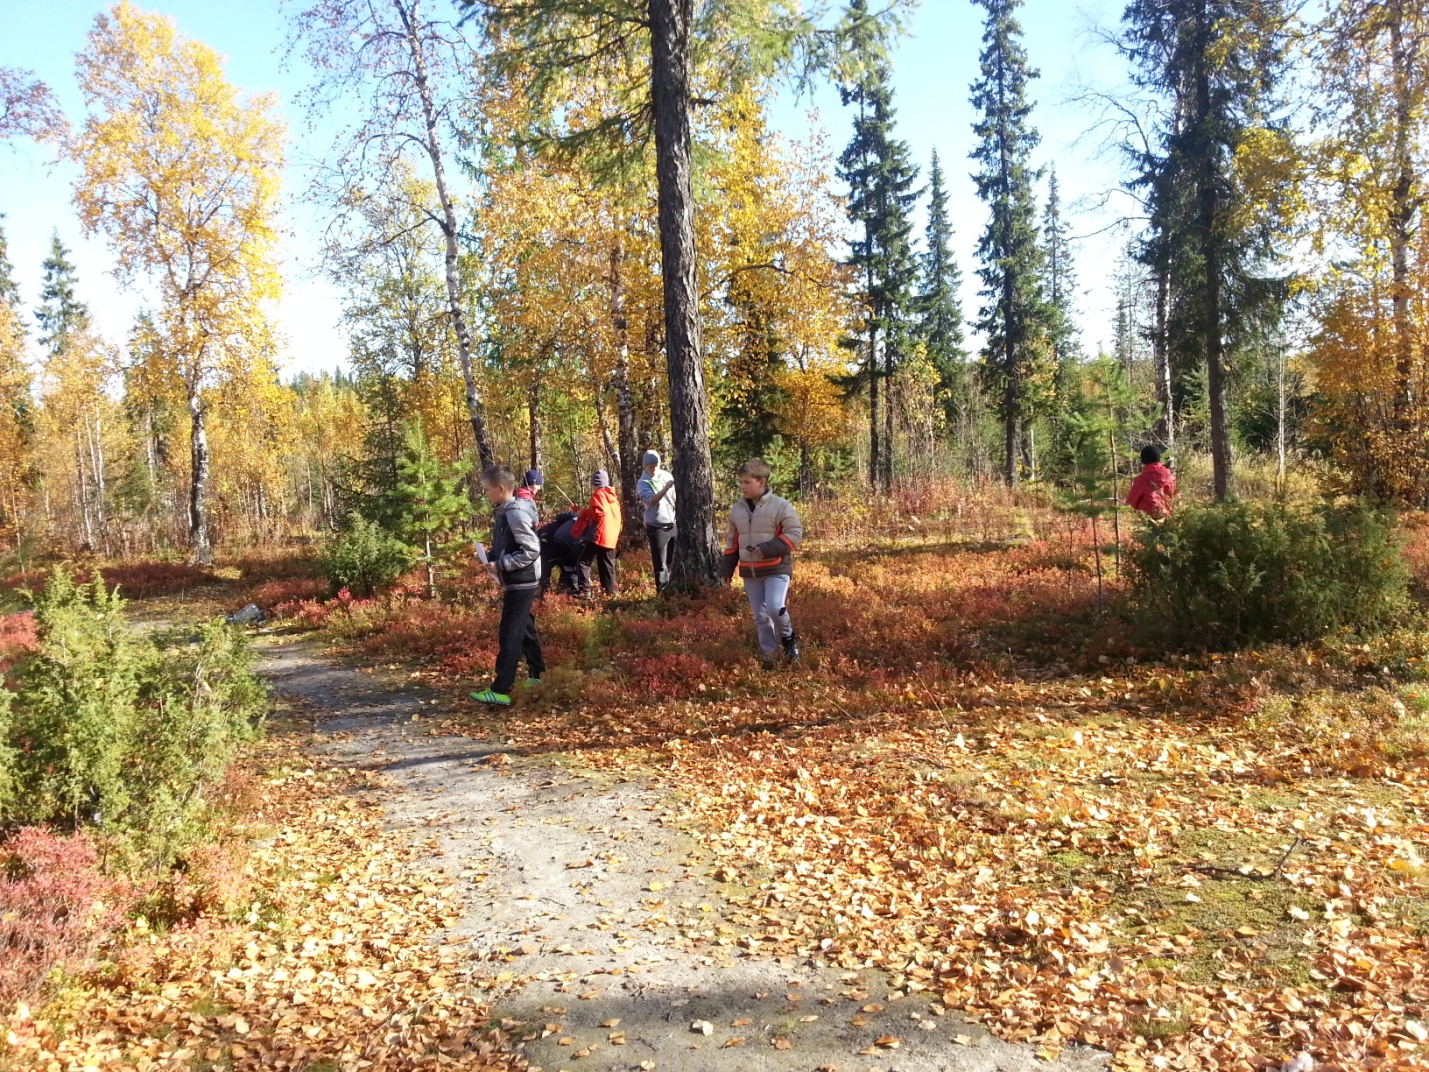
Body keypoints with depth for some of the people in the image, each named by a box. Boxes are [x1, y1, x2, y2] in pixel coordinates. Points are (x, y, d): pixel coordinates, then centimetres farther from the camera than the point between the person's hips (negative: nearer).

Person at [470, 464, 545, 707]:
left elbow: (532, 550, -24)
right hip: (517, 583, 10)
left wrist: (500, 565, -22)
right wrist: (492, 559, 2)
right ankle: (537, 676, 32)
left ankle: (500, 691, -5)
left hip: (520, 584, -10)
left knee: (509, 636, -8)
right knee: (525, 630, 19)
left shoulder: (516, 514, -21)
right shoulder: (506, 512, 9)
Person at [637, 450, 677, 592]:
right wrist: (665, 488, -41)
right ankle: (663, 591, 5)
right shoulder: (643, 483, -9)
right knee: (660, 563, -2)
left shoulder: (666, 475, 5)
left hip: (674, 524, 4)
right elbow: (652, 500, -27)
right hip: (657, 527, -4)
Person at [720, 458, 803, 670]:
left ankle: (788, 638, 8)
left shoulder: (781, 506, -10)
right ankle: (769, 653, 19)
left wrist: (770, 548, -21)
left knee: (775, 608, -20)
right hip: (749, 571, 5)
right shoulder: (736, 510, 7)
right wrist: (728, 567, 12)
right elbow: (732, 540, 16)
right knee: (760, 616, 8)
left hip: (776, 568, -5)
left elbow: (795, 532, -10)